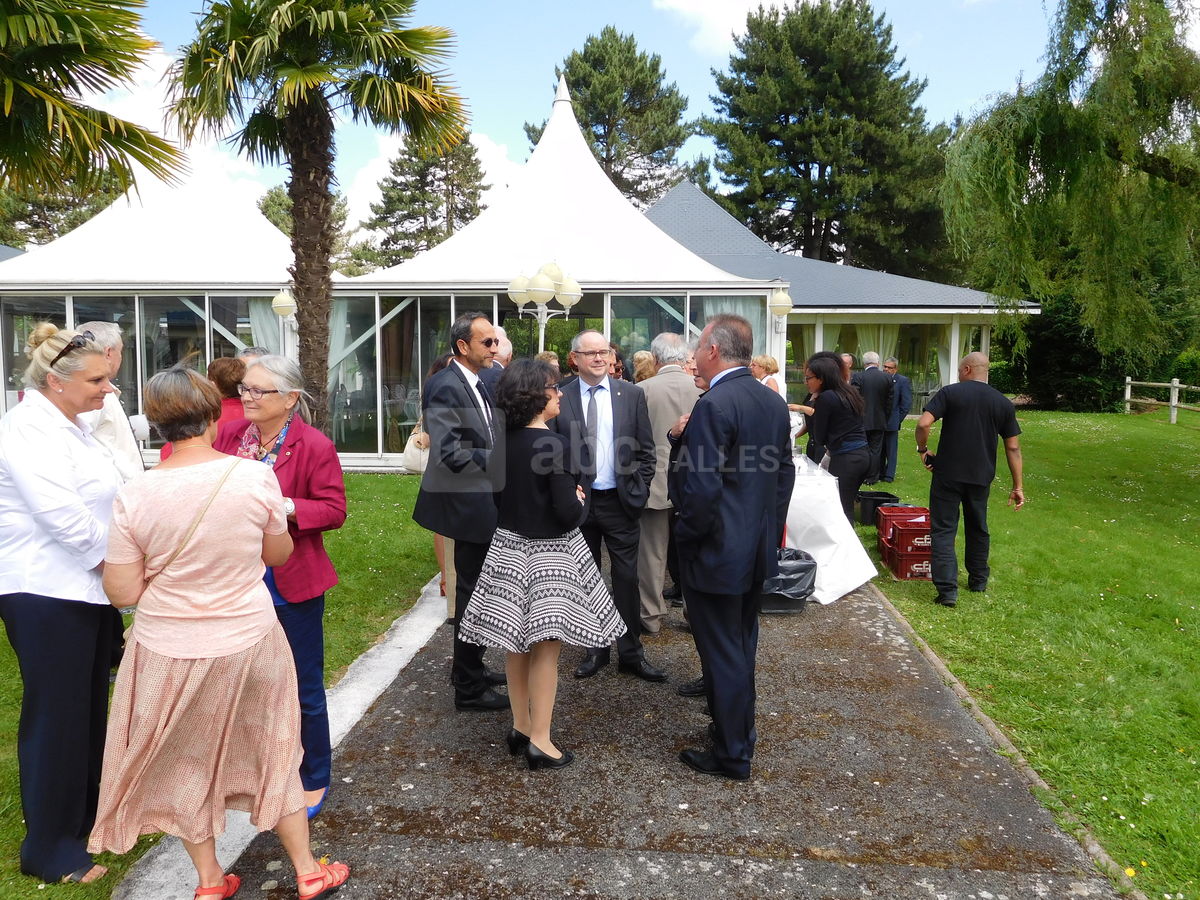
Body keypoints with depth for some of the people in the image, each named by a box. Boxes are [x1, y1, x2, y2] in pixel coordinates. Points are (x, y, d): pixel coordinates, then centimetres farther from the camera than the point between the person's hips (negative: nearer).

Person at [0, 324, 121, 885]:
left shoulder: (70, 426, 12)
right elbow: (64, 517, -25)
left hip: (88, 587, 9)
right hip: (46, 594, -9)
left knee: (91, 709, 18)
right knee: (56, 716, 3)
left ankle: (85, 818, 35)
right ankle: (48, 848, 19)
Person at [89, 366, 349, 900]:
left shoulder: (134, 497, -16)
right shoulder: (255, 476, -16)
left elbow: (123, 593, -9)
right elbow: (279, 555, -1)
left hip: (170, 653, 0)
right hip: (249, 643, 0)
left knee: (186, 763, 22)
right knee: (271, 754, 19)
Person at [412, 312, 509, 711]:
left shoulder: (479, 385, 10)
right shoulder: (446, 387, -19)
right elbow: (448, 453, -27)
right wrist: (495, 459, -21)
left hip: (483, 502, 10)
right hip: (469, 503, -10)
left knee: (475, 589, 21)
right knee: (472, 593, 0)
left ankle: (469, 667, 37)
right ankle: (469, 688, 13)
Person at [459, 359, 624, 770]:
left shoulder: (502, 440, 1)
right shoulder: (555, 444, -20)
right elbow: (567, 512, -21)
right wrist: (579, 499, -1)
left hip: (509, 546, 7)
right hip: (547, 552, -7)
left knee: (519, 644, 16)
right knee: (545, 646, 3)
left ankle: (521, 726, 29)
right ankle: (540, 742, 10)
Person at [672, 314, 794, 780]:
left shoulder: (713, 405, -21)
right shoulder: (774, 402, 4)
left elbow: (702, 489, -25)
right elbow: (784, 474, 10)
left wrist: (687, 537, -9)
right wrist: (770, 529, 17)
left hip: (717, 553, -8)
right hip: (758, 549, 8)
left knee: (722, 655, 5)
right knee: (743, 647, 22)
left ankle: (731, 755, 19)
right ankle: (741, 733, 37)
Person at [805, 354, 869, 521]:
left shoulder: (825, 398, -13)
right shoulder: (850, 393, 12)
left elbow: (819, 438, -7)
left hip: (844, 459, -9)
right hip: (863, 455, 9)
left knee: (841, 509, -3)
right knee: (848, 506, 16)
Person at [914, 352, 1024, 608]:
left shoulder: (950, 392, -6)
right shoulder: (1004, 403, 5)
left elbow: (923, 424, -18)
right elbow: (1013, 447, 5)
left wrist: (922, 450, 0)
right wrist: (1018, 486, 8)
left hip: (947, 474, -4)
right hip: (982, 476, 4)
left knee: (943, 530, 1)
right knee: (978, 529, 21)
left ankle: (947, 590, -8)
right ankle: (978, 580, 36)